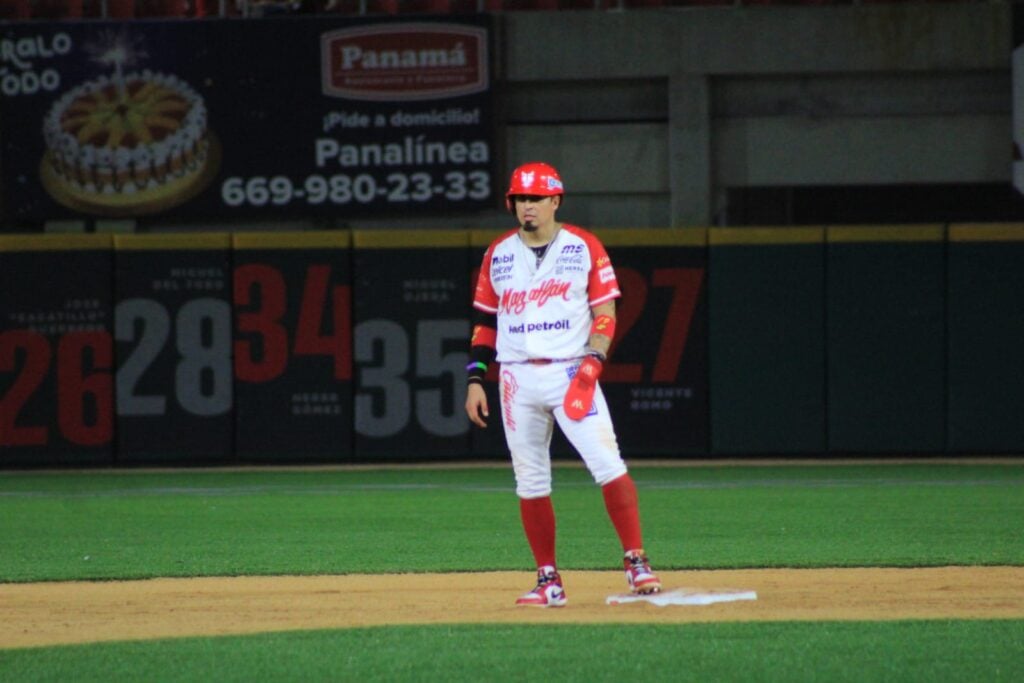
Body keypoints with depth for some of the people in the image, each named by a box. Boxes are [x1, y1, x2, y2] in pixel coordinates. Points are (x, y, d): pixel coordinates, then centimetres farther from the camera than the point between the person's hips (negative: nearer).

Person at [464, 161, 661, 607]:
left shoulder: (584, 248, 2)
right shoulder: (498, 255, 11)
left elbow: (605, 314, 0)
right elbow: (485, 322, 15)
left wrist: (593, 362, -15)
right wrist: (475, 379, 6)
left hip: (571, 372, -3)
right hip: (517, 378, 3)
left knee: (607, 465, -16)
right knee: (530, 482, 3)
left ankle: (636, 563, -13)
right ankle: (549, 582, 10)